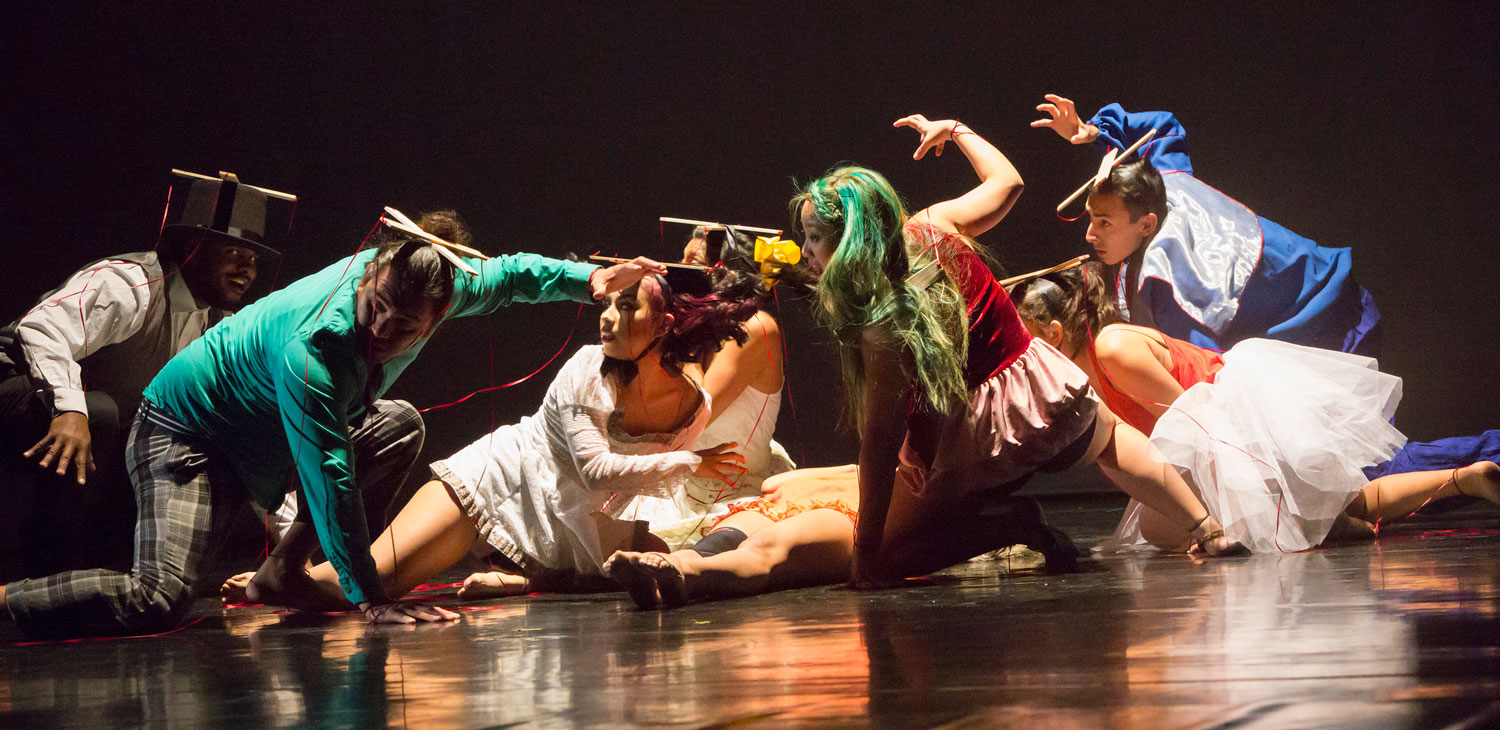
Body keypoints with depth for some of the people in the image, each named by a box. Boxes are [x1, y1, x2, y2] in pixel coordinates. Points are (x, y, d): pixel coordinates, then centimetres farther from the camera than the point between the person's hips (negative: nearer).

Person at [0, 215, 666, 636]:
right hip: (183, 435, -9)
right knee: (160, 600, -28)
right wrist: (370, 601, -32)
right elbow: (330, 480, -34)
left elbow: (505, 274, 6)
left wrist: (590, 279, -8)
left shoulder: (428, 295, -14)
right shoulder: (311, 348, -36)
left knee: (398, 429, 5)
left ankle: (284, 567, 10)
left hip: (261, 445, 9)